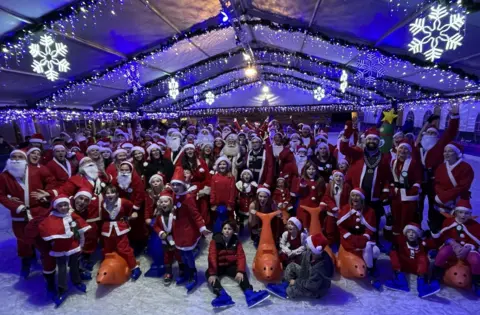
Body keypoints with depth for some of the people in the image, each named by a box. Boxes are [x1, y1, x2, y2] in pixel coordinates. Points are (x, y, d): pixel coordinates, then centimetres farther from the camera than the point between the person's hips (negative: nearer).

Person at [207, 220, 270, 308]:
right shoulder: (215, 240, -9)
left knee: (242, 274, -26)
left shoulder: (236, 241, -2)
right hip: (219, 266, -1)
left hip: (231, 266, 2)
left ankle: (249, 294, -46)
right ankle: (222, 295, -51)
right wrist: (212, 273, -34)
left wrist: (240, 271, -30)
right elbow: (212, 257, -20)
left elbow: (241, 256, -12)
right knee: (208, 273, -31)